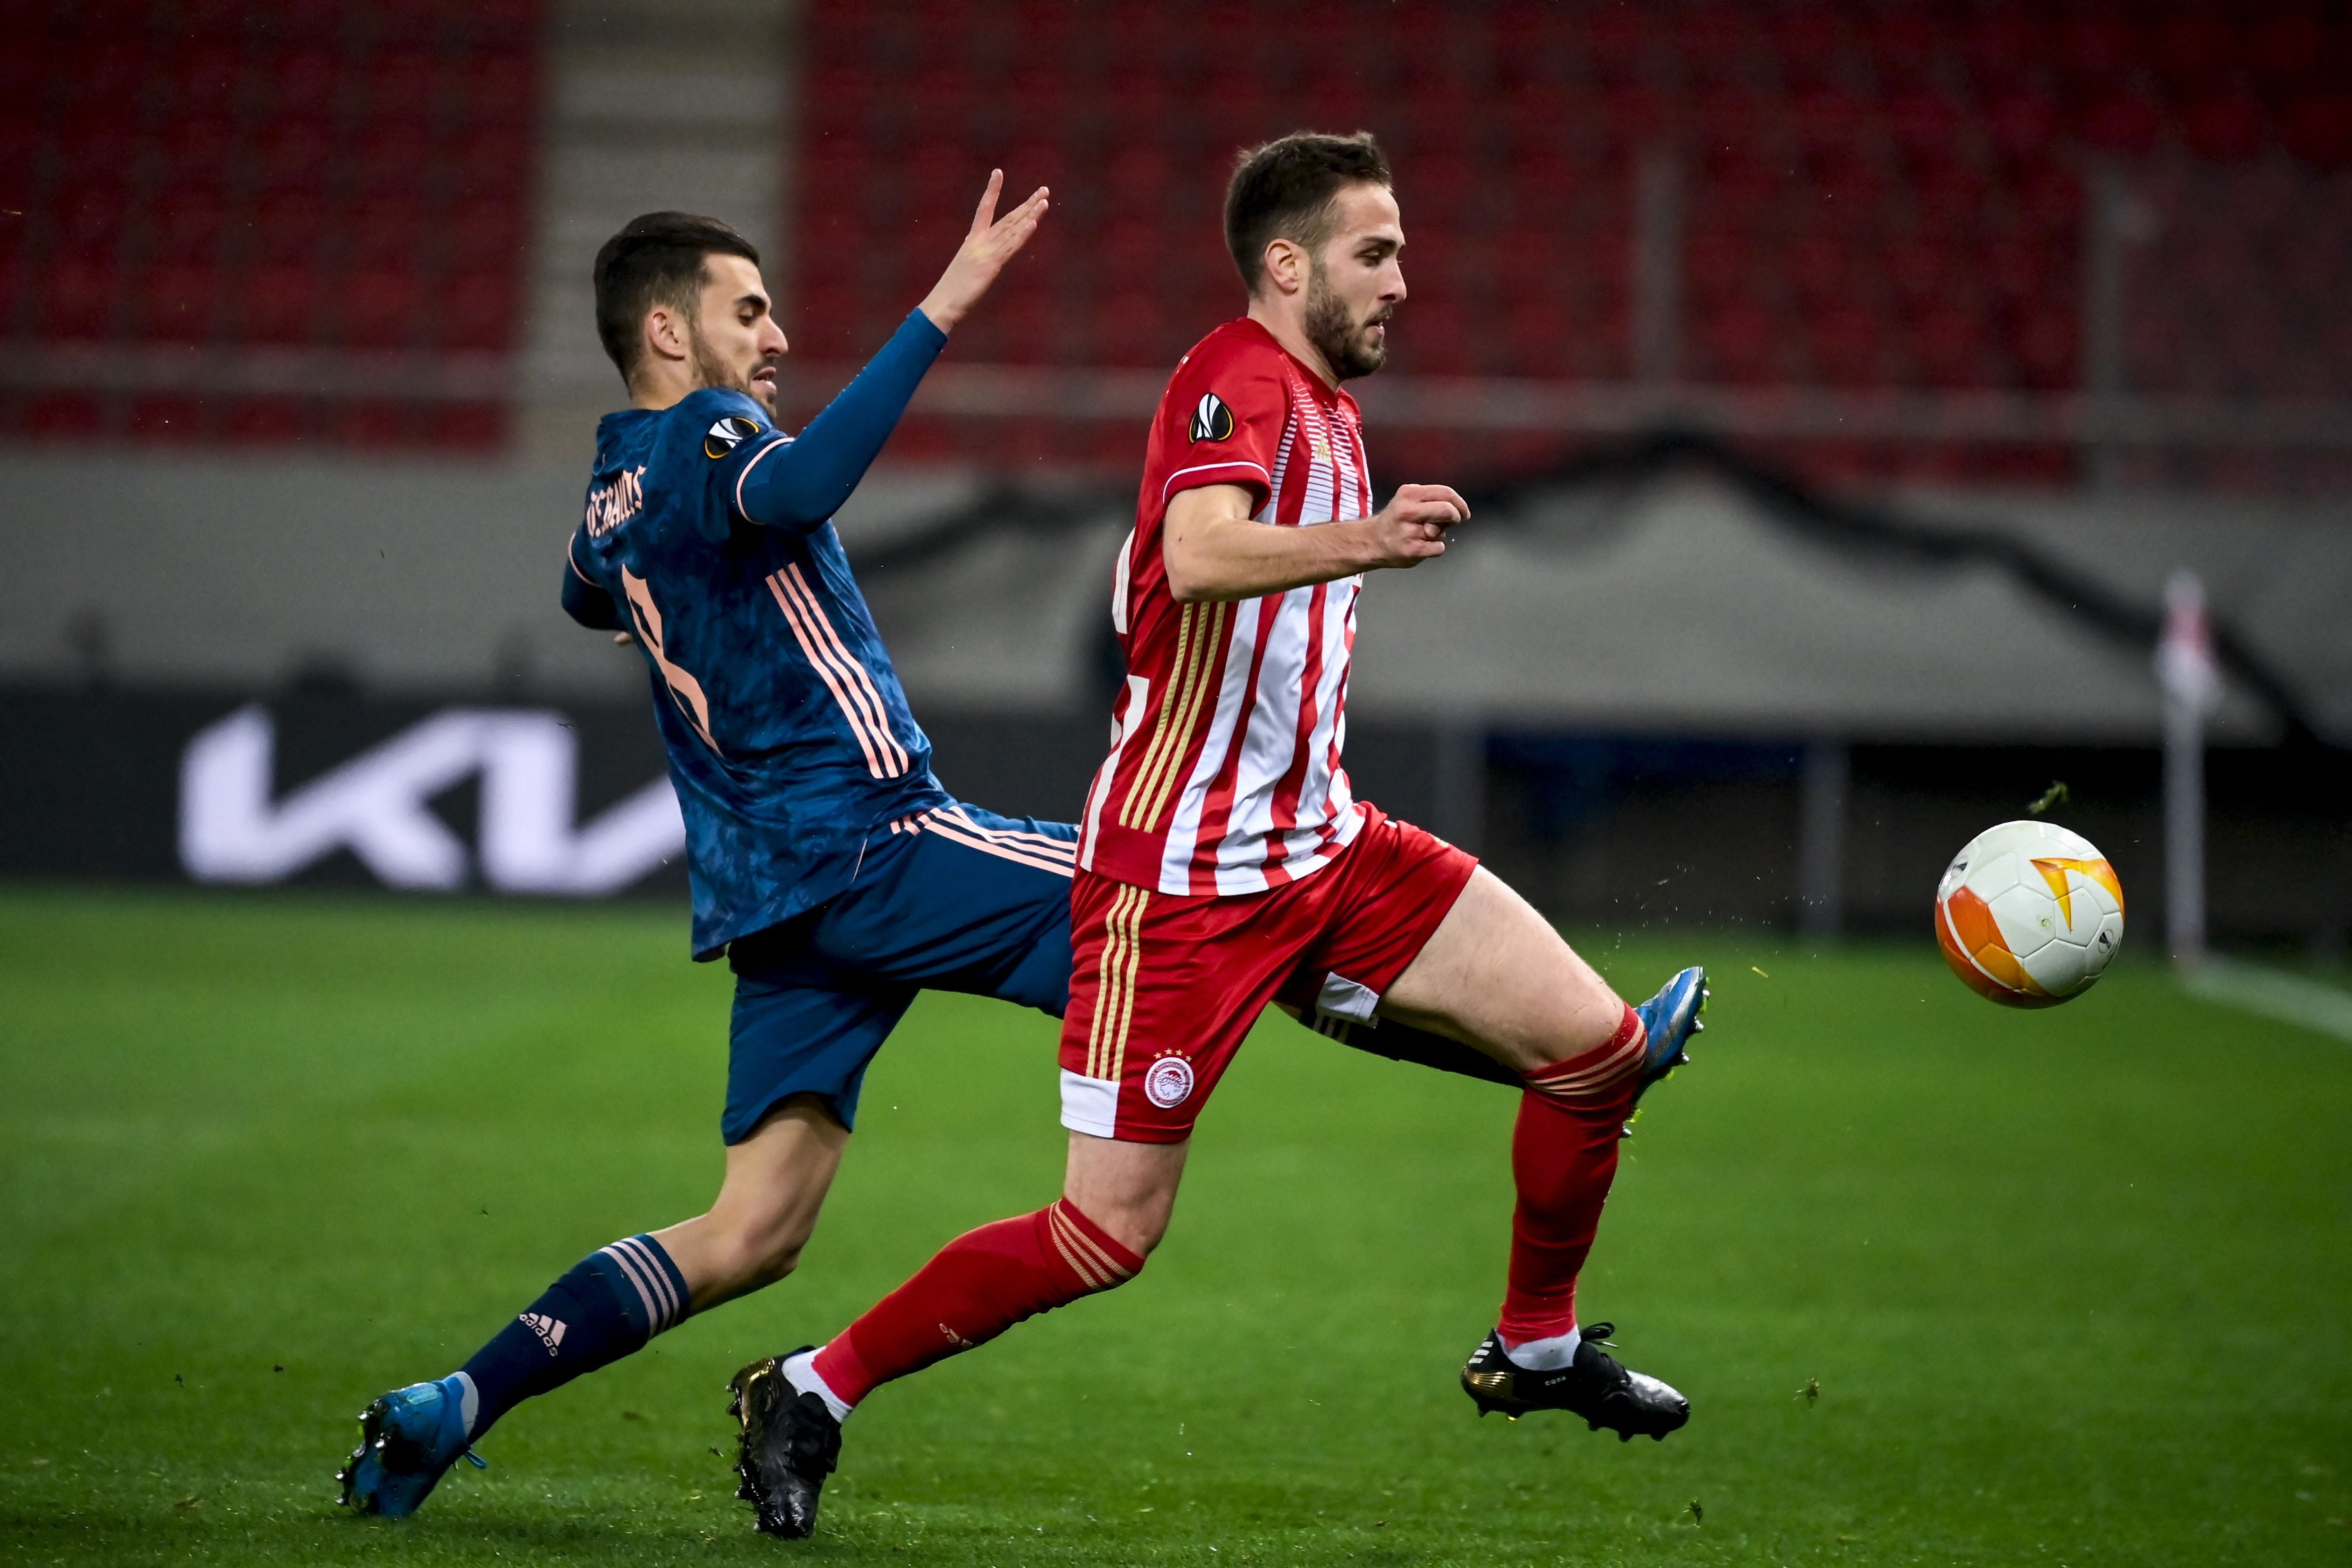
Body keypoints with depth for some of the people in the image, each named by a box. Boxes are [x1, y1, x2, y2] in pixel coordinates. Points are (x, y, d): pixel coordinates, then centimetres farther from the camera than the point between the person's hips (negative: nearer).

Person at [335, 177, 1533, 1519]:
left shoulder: (609, 509, 18)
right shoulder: (700, 441, -9)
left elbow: (590, 600, 43)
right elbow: (794, 491, -35)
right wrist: (941, 311, -38)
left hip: (770, 895, 9)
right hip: (874, 843, -9)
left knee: (752, 1236, 6)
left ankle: (455, 1405, -2)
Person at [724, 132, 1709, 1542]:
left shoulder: (1326, 404, 14)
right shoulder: (1236, 381, -15)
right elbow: (1197, 556, -38)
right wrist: (1360, 542, -51)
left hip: (1322, 843, 9)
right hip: (1181, 877, -9)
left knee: (1599, 1041, -1)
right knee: (1110, 1234, -8)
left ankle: (1537, 1347, 18)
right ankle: (811, 1392, 9)